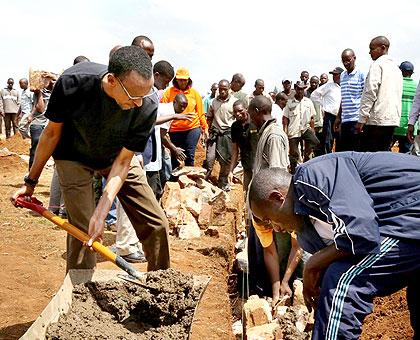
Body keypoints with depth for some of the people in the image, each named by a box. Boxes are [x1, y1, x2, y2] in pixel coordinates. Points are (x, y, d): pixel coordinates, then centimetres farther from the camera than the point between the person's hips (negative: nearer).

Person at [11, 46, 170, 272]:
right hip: (74, 156, -1)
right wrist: (31, 182, -6)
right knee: (81, 231, -12)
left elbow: (123, 161, -23)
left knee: (157, 225, -2)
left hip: (117, 156, 2)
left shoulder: (148, 106, -31)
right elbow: (53, 132, -15)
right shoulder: (73, 83, -34)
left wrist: (100, 213, -30)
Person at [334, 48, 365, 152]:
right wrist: (338, 118, 19)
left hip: (356, 120, -7)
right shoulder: (342, 76, 17)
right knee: (340, 151, 8)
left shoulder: (361, 75, -4)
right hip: (344, 120, 7)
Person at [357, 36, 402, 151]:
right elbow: (399, 95, 20)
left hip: (376, 120, -8)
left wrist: (362, 118, -12)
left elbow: (370, 93, -13)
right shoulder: (396, 68, 19)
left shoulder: (377, 65, -5)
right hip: (393, 119, 8)